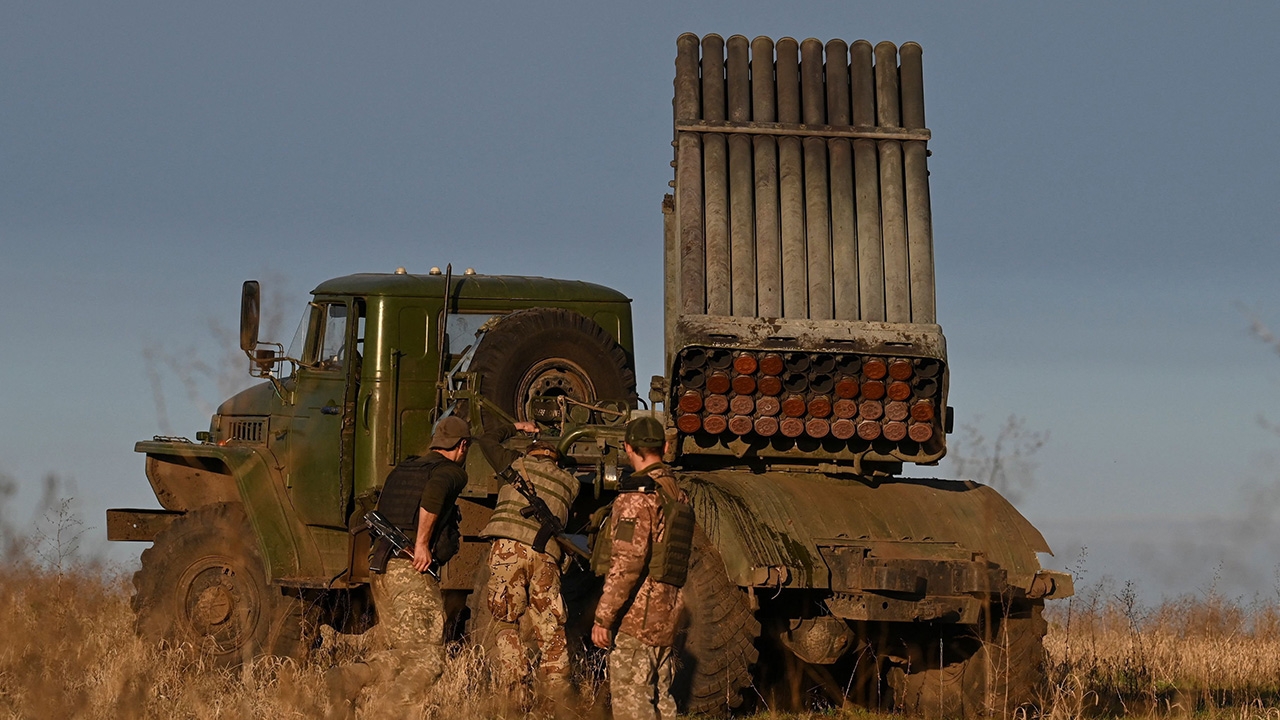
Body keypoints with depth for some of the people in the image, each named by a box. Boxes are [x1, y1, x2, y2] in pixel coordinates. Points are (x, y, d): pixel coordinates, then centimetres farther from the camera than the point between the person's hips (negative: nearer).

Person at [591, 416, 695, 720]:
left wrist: (603, 617, -17)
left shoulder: (638, 495, -14)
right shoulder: (679, 495, 13)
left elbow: (626, 564, -20)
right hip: (667, 616, 9)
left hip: (636, 619, -9)